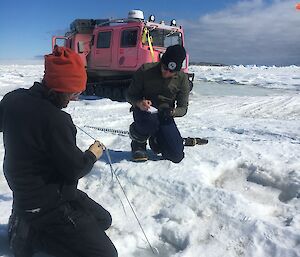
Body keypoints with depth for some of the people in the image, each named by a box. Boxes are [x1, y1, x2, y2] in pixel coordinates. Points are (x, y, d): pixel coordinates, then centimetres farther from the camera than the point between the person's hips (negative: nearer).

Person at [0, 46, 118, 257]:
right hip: (48, 203, -9)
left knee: (104, 220, 20)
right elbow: (75, 169, -21)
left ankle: (28, 222, 15)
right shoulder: (55, 120, -30)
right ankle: (31, 234, -1)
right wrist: (93, 155, -2)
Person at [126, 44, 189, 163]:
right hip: (144, 111, -2)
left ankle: (156, 141, 25)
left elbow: (183, 108, -3)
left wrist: (172, 112, -26)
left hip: (165, 117, 3)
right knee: (151, 121, -41)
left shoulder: (182, 79, -6)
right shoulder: (145, 70, -13)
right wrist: (139, 103, -29)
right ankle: (138, 144, -5)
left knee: (177, 156, -9)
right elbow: (130, 95, -6)